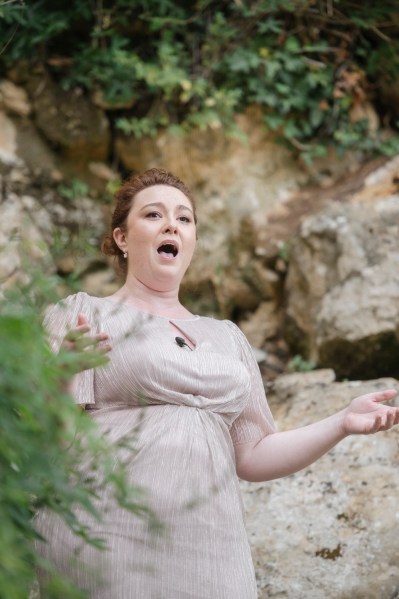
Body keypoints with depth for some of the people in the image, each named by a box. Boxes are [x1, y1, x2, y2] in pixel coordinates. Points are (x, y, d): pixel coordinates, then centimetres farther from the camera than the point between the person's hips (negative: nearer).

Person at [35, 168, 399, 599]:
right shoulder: (81, 317, 2)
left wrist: (341, 424, 4)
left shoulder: (227, 338, 16)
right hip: (109, 547, -4)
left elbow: (252, 456, 15)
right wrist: (64, 373, -24)